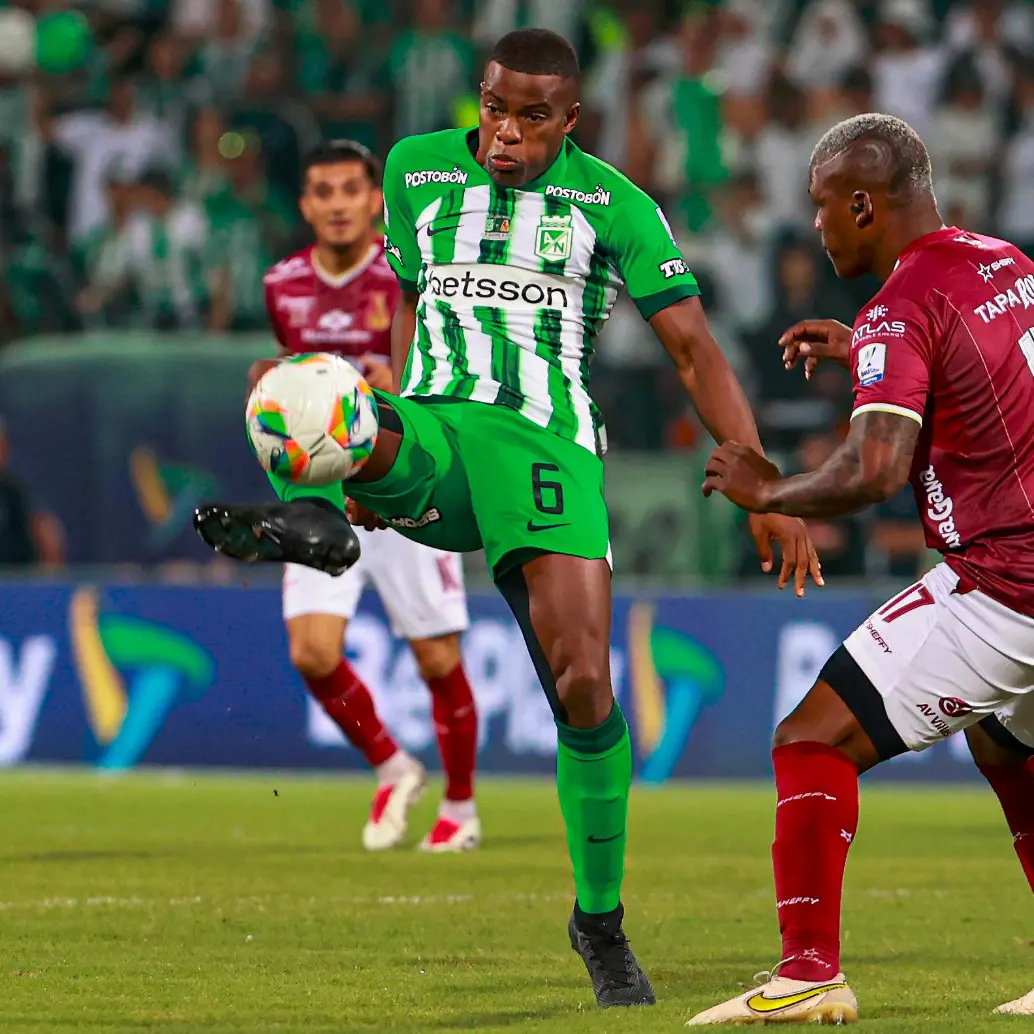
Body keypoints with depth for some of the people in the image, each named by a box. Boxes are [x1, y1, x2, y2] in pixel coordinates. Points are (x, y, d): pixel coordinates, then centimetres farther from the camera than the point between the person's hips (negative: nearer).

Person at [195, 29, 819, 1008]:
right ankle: (313, 517, -68)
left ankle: (600, 920, 4)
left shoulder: (613, 203, 6)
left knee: (583, 689, -12)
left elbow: (693, 347, 4)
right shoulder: (416, 168, 14)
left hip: (547, 445, -3)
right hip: (429, 432, 3)